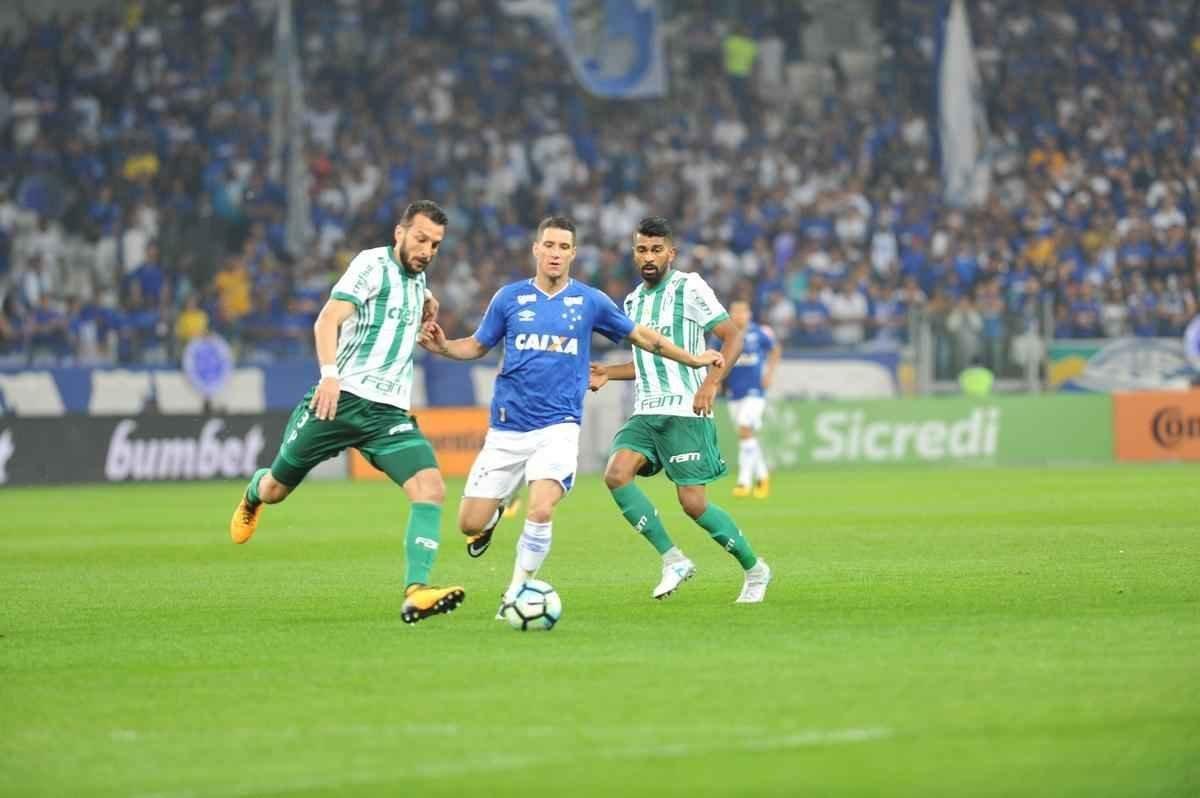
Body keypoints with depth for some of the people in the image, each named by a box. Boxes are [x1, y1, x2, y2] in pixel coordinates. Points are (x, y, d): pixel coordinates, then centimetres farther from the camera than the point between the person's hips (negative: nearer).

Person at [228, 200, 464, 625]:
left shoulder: (416, 279, 16)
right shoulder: (373, 264, -6)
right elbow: (328, 320, -19)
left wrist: (425, 310, 16)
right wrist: (330, 373, -35)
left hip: (389, 413, 5)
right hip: (340, 398, -5)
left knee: (431, 488, -20)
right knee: (275, 489, 11)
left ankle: (415, 594, -26)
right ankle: (253, 495, 50)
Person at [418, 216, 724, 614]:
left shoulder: (590, 301, 3)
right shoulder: (510, 297, 3)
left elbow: (640, 335, 15)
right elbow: (477, 345, 12)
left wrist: (693, 359, 15)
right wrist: (442, 347, -8)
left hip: (558, 427, -1)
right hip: (507, 428, 1)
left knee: (540, 510, -25)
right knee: (470, 524, -2)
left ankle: (517, 592, -4)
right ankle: (495, 511, 36)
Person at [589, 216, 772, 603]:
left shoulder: (689, 288, -6)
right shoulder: (633, 301, 16)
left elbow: (732, 336, -9)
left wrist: (711, 383, -21)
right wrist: (608, 374, 12)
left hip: (685, 412, -7)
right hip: (646, 412, 7)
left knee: (693, 502, -9)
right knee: (616, 474, -17)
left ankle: (755, 570, 13)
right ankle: (673, 560, -8)